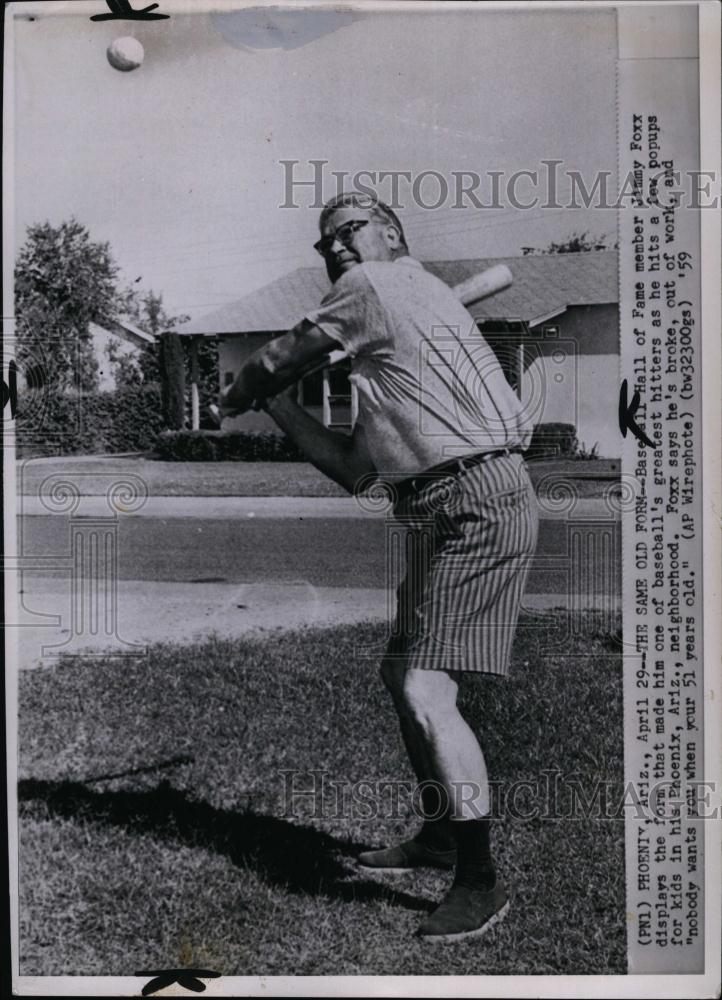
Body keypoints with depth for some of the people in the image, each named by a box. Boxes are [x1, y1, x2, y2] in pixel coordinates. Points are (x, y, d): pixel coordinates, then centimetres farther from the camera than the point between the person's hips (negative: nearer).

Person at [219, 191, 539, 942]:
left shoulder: (374, 286, -3)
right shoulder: (380, 362, 23)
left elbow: (279, 360, 4)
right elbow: (352, 472, 20)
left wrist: (237, 394, 25)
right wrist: (278, 406, 22)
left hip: (478, 505, -11)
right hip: (444, 515, 11)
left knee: (427, 694, -14)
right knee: (400, 674, 19)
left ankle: (480, 883, -3)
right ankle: (439, 836, 33)